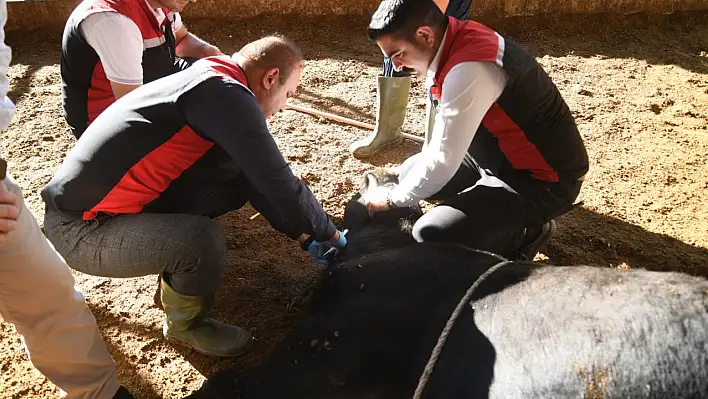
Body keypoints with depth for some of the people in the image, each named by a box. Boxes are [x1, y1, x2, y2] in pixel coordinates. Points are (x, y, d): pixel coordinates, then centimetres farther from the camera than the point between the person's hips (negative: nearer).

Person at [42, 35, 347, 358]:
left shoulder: (211, 90, 9)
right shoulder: (224, 94, -22)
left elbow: (250, 179, 15)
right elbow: (277, 181, -19)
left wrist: (305, 236, 15)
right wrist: (328, 234, -1)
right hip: (80, 229, -9)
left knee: (238, 178, 2)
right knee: (203, 240, -30)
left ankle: (176, 278, 19)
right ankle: (185, 324, 2)